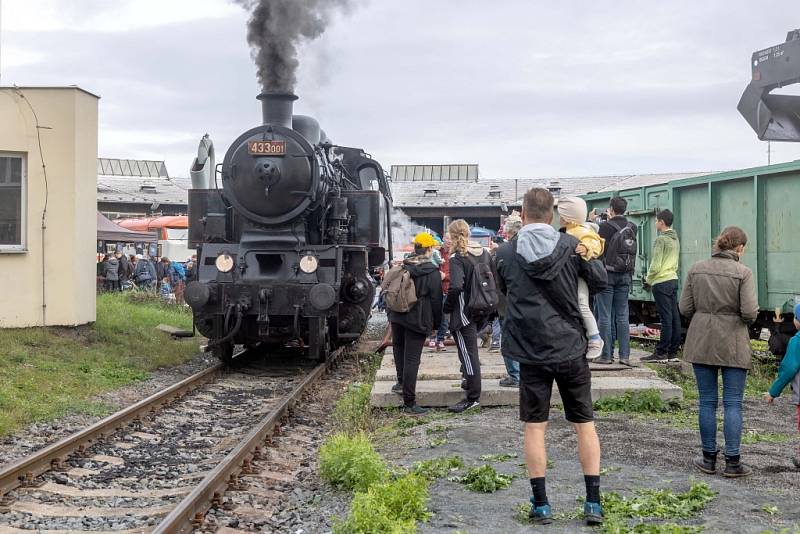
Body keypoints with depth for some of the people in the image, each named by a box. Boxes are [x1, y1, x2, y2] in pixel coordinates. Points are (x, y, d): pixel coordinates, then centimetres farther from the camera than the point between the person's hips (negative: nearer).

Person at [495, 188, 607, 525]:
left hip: (531, 351, 0)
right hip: (571, 348, 1)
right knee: (585, 424, 10)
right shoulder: (571, 246, -5)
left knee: (534, 427, 7)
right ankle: (593, 503, 10)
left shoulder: (506, 253, -3)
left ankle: (540, 504, 9)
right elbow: (600, 281, 4)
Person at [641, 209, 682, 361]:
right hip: (673, 279, 9)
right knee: (674, 316, 8)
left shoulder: (661, 240, -13)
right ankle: (673, 350, 13)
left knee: (665, 317, -8)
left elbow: (656, 266, -17)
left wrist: (648, 279, -1)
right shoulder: (675, 239, 14)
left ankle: (661, 352, -5)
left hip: (662, 282, -9)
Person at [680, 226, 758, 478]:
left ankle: (709, 459, 16)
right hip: (733, 345, -3)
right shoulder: (743, 273, -10)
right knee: (733, 403, 4)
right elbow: (749, 312, -16)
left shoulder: (696, 269, 0)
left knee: (707, 402, 10)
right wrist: (746, 318, 7)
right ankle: (732, 462, 5)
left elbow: (685, 308, -1)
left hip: (701, 343, 3)